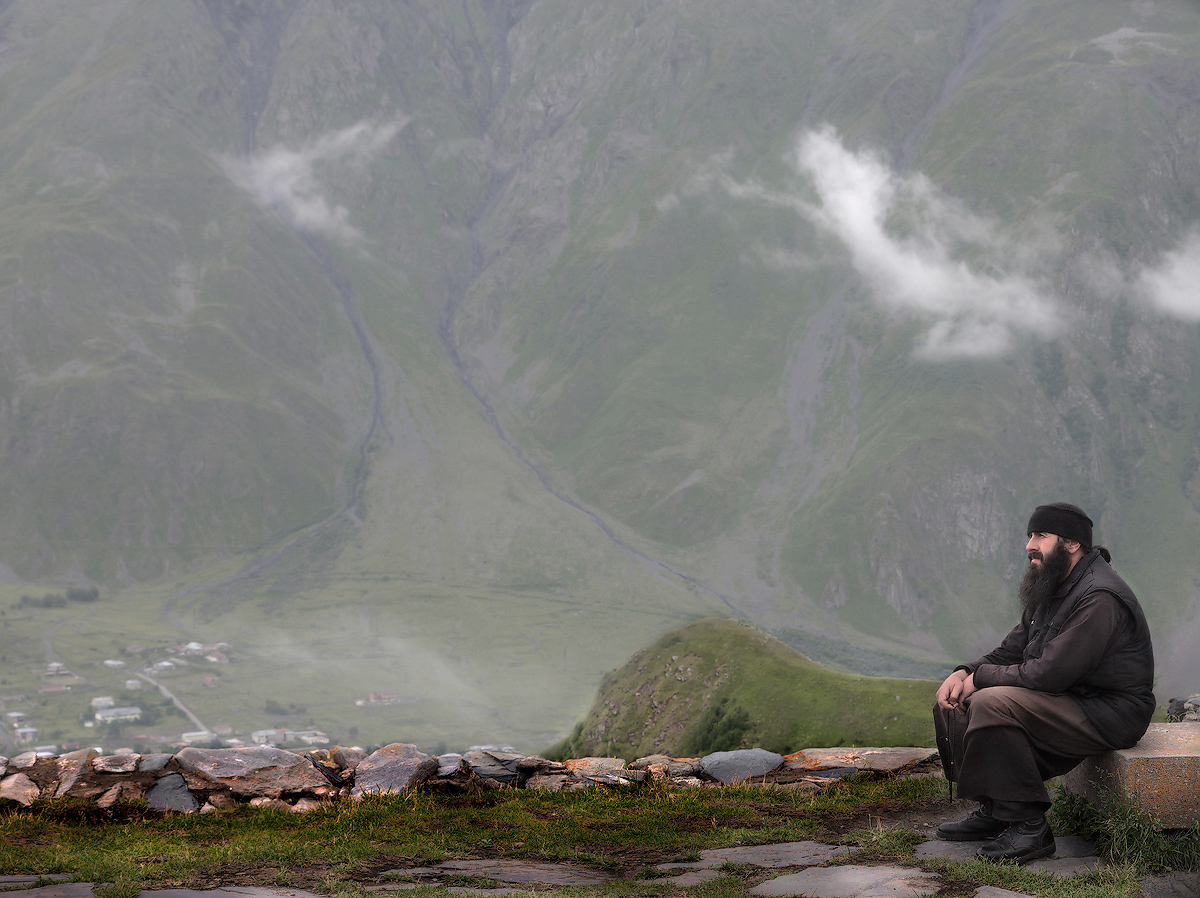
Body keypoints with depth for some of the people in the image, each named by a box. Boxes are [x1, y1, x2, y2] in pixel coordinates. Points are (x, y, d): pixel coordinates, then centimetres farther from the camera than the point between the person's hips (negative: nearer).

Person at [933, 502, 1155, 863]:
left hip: (1107, 714, -11)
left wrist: (981, 678, -15)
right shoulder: (1048, 591, 12)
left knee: (992, 704, -30)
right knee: (954, 703, 5)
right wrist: (964, 673, -5)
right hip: (1066, 702, 11)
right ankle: (992, 811, 8)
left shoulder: (1099, 599, -22)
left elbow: (1050, 673, -28)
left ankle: (1029, 827, -22)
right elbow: (1011, 651, 15)